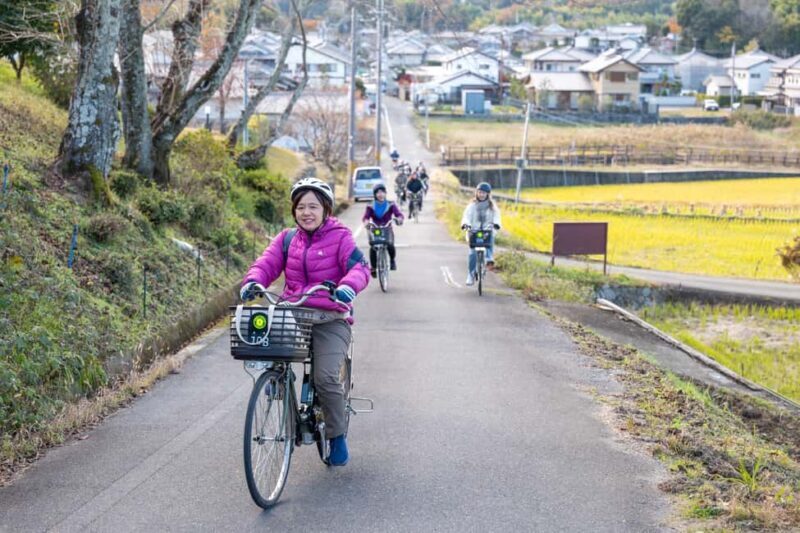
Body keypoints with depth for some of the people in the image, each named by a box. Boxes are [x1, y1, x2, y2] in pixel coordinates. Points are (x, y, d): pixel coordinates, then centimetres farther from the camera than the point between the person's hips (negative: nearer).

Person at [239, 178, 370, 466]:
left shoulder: (339, 237, 1)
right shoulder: (286, 239, 13)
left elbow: (359, 267, -12)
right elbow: (267, 264, 1)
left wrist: (349, 285, -35)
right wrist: (253, 281, -22)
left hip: (330, 318, -4)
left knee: (326, 377, -20)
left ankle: (337, 437, 1)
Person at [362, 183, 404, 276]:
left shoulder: (390, 205, 1)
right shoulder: (371, 207, 2)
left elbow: (398, 213, -11)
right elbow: (366, 216, -11)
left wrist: (399, 218, -35)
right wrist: (366, 221, -36)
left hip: (387, 230, 0)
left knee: (390, 245, -24)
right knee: (373, 247, -24)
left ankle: (392, 260, 10)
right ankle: (373, 267, -5)